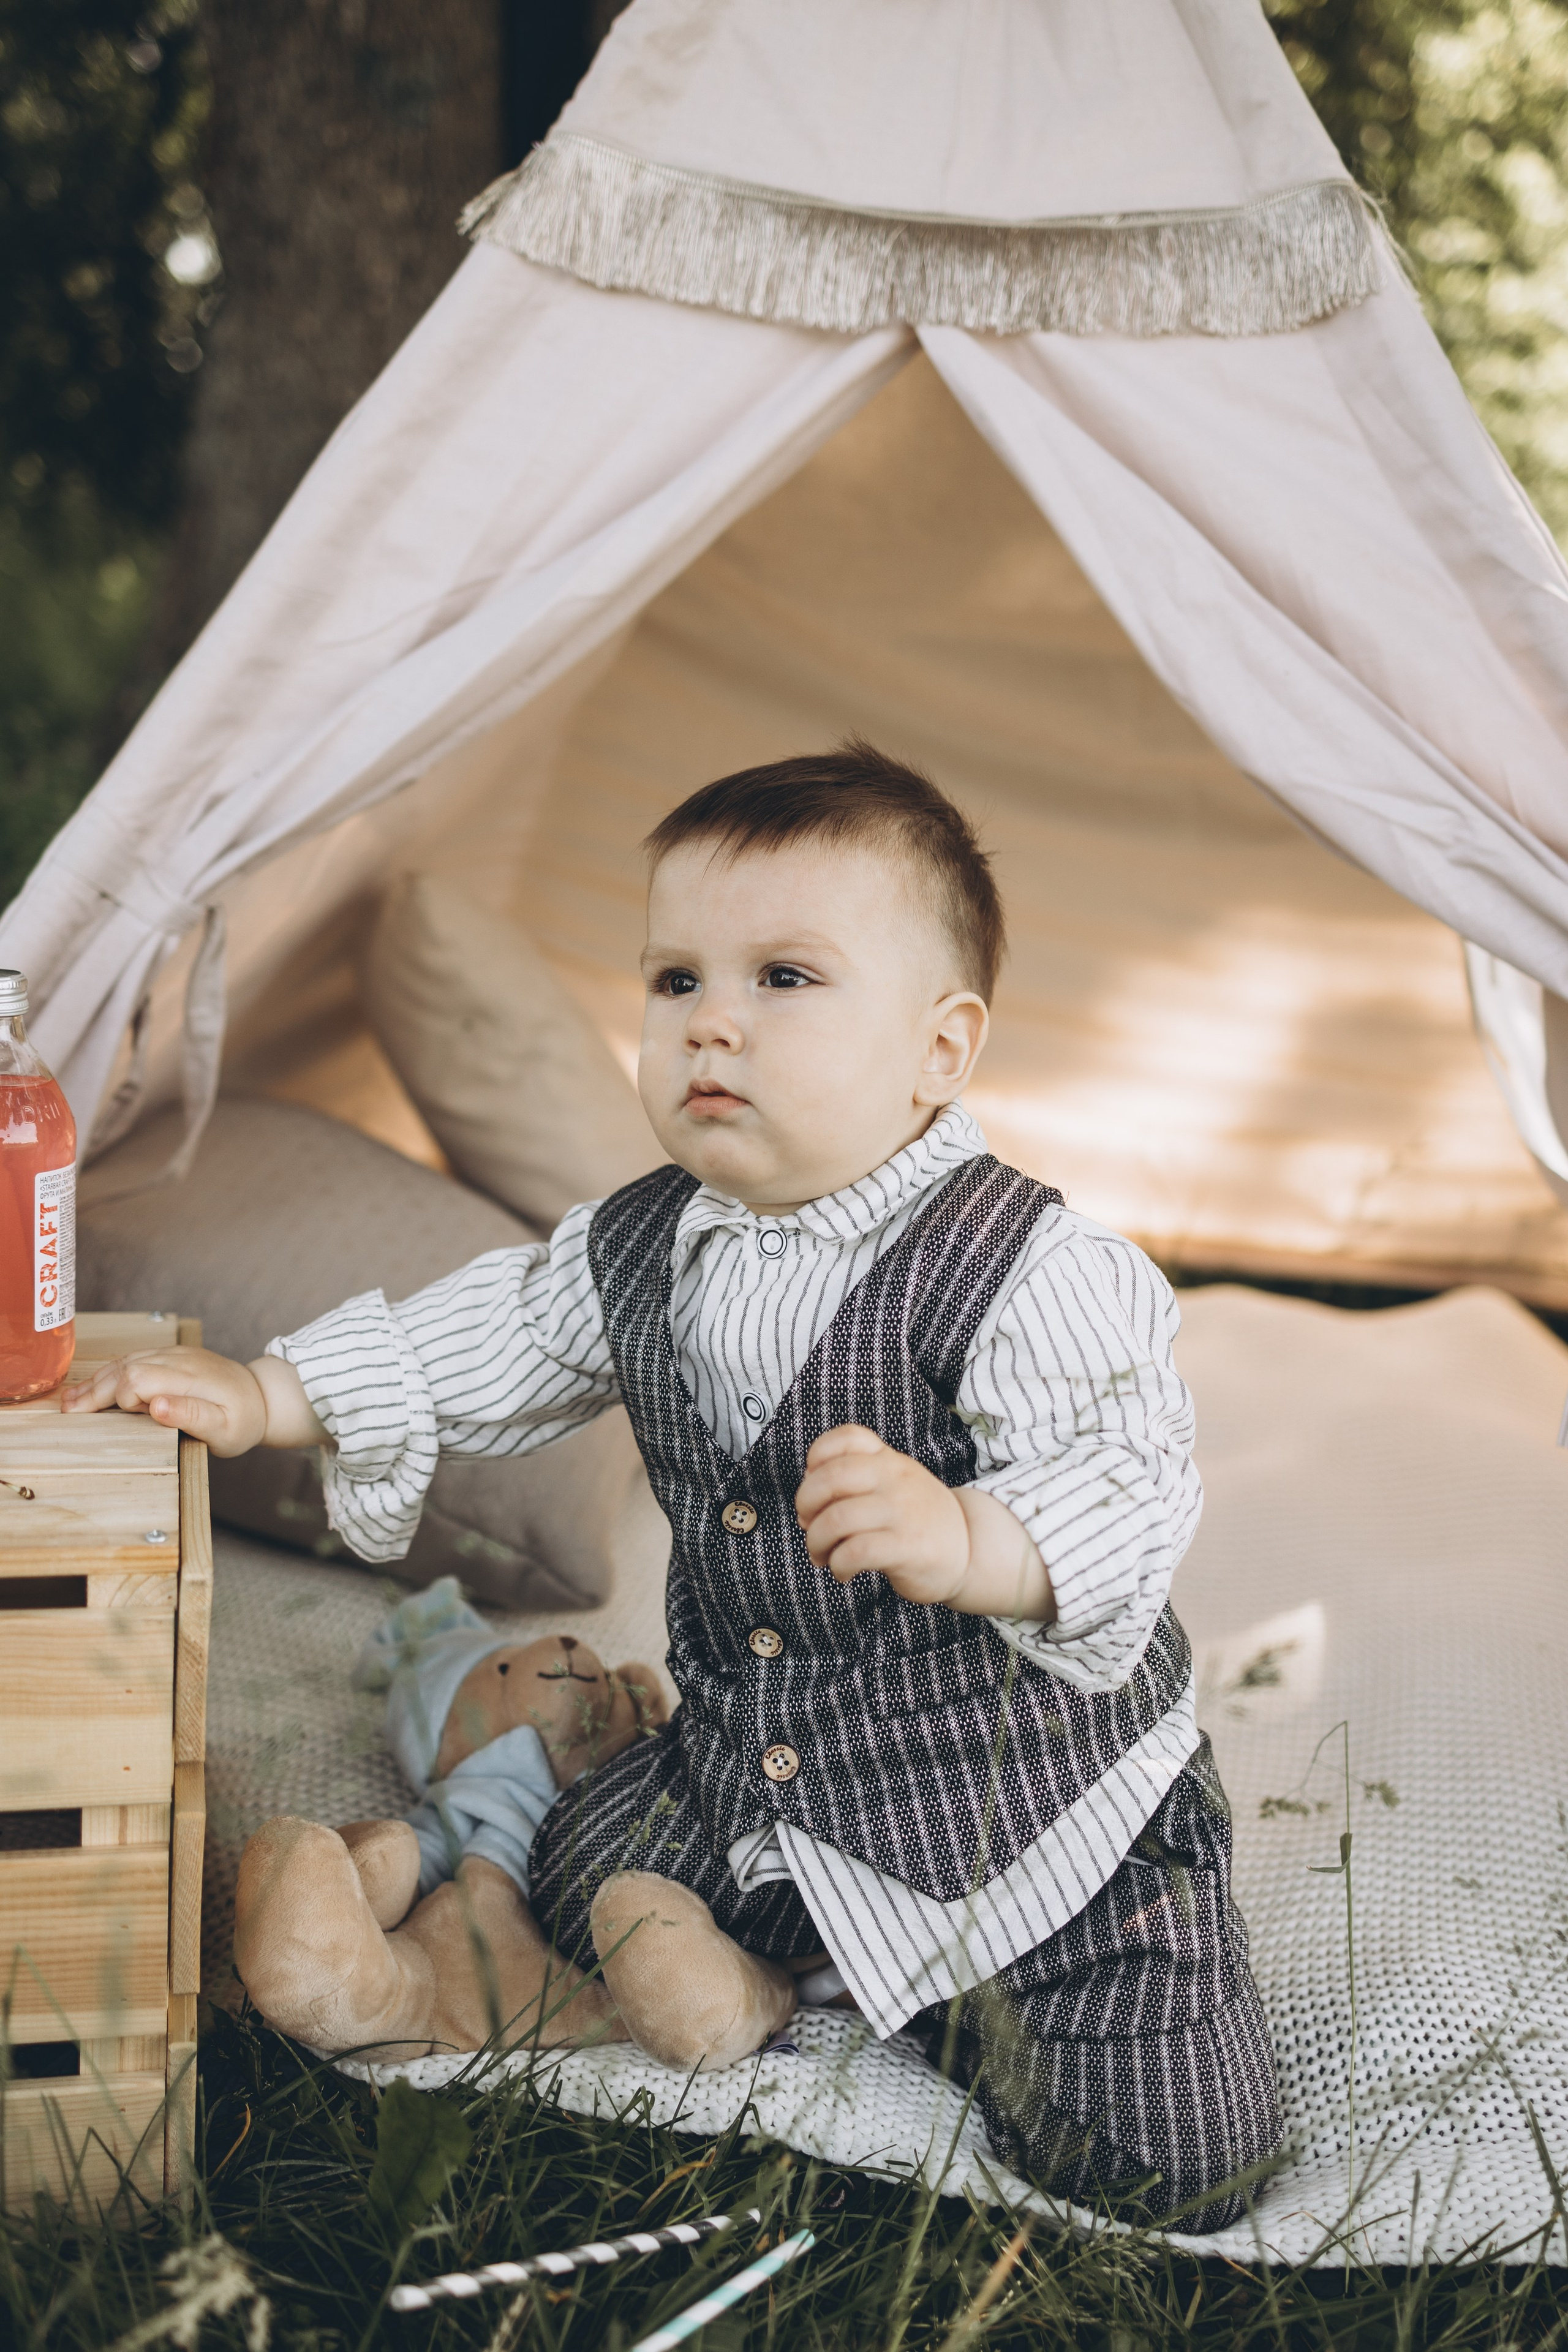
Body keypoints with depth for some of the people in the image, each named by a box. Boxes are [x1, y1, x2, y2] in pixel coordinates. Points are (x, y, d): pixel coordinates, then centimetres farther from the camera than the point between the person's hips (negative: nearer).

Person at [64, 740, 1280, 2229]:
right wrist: (266, 1397, 8)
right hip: (753, 1782, 6)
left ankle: (972, 1986, 15)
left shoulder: (1026, 1269, -23)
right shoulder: (639, 1249, -1)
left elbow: (1128, 1489, -32)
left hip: (1039, 1801, -6)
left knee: (1168, 2162, -11)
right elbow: (487, 1341, 13)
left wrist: (964, 1541, -50)